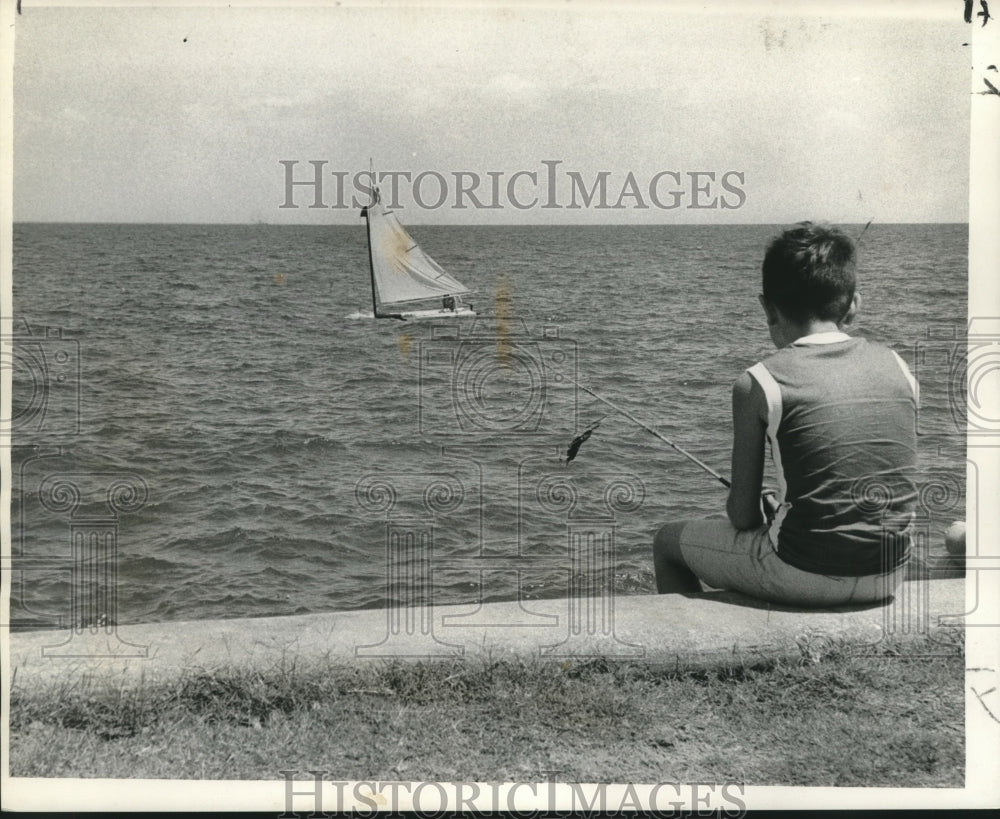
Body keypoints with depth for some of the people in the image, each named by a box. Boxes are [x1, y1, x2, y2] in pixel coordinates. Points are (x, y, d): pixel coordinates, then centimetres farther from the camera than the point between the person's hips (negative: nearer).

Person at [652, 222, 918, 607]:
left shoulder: (759, 383, -11)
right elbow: (889, 482, 11)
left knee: (668, 540, 20)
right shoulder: (896, 367, 2)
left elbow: (742, 515, -7)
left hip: (808, 577, -5)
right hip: (889, 576, 6)